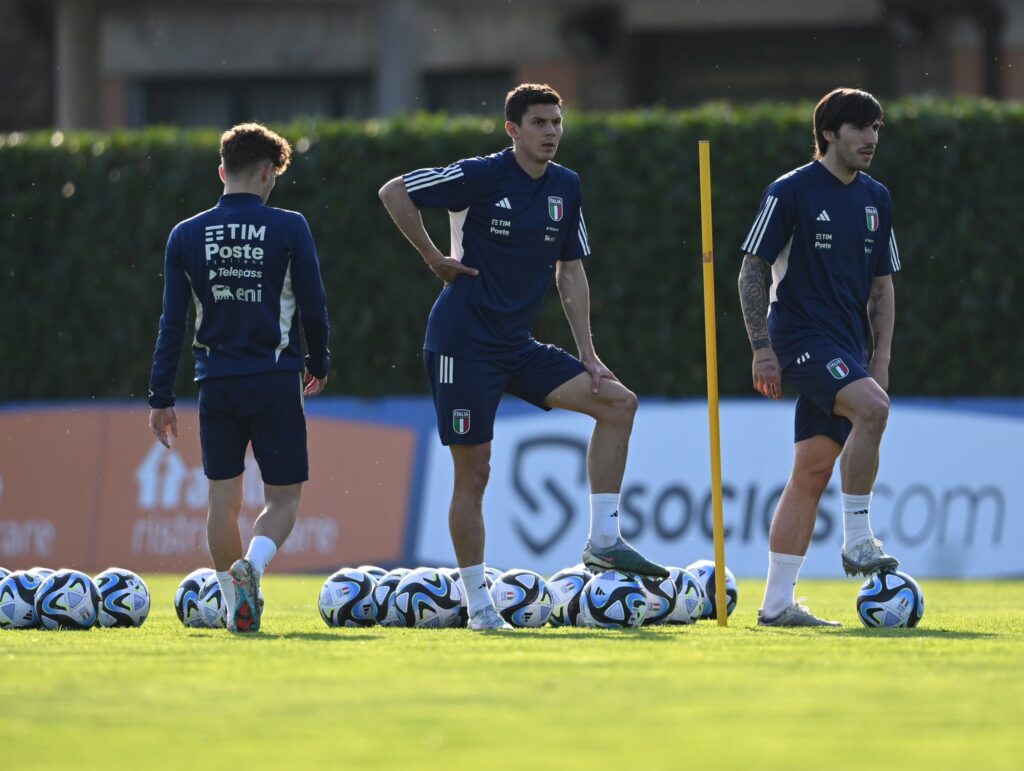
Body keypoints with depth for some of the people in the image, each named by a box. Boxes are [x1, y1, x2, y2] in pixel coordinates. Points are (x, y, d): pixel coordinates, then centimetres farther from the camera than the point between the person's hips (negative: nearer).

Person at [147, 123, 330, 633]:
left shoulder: (186, 236, 2)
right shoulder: (289, 229, -5)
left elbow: (172, 323, 3)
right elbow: (313, 309, -2)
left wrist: (161, 398, 7)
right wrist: (318, 364, 16)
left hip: (217, 381, 2)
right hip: (275, 380, -2)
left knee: (224, 498, 12)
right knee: (284, 496, 4)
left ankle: (236, 601, 13)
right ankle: (251, 566, -23)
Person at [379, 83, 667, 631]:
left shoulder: (565, 188, 7)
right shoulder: (482, 176, -12)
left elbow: (570, 273, 14)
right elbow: (393, 193, -9)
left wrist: (587, 355, 9)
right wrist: (434, 258, -8)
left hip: (518, 346, 6)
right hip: (463, 343, -6)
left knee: (618, 402, -6)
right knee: (474, 471, -5)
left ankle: (603, 539, -3)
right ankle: (477, 604, 5)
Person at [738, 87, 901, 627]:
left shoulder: (875, 199, 14)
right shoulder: (791, 192, -6)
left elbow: (882, 284, 20)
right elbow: (751, 272, -6)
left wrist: (881, 356, 10)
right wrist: (762, 348, -12)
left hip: (846, 349, 7)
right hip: (801, 336, -7)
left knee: (812, 471, 3)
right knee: (871, 408, -30)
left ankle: (778, 603, 5)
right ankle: (857, 540, -21)